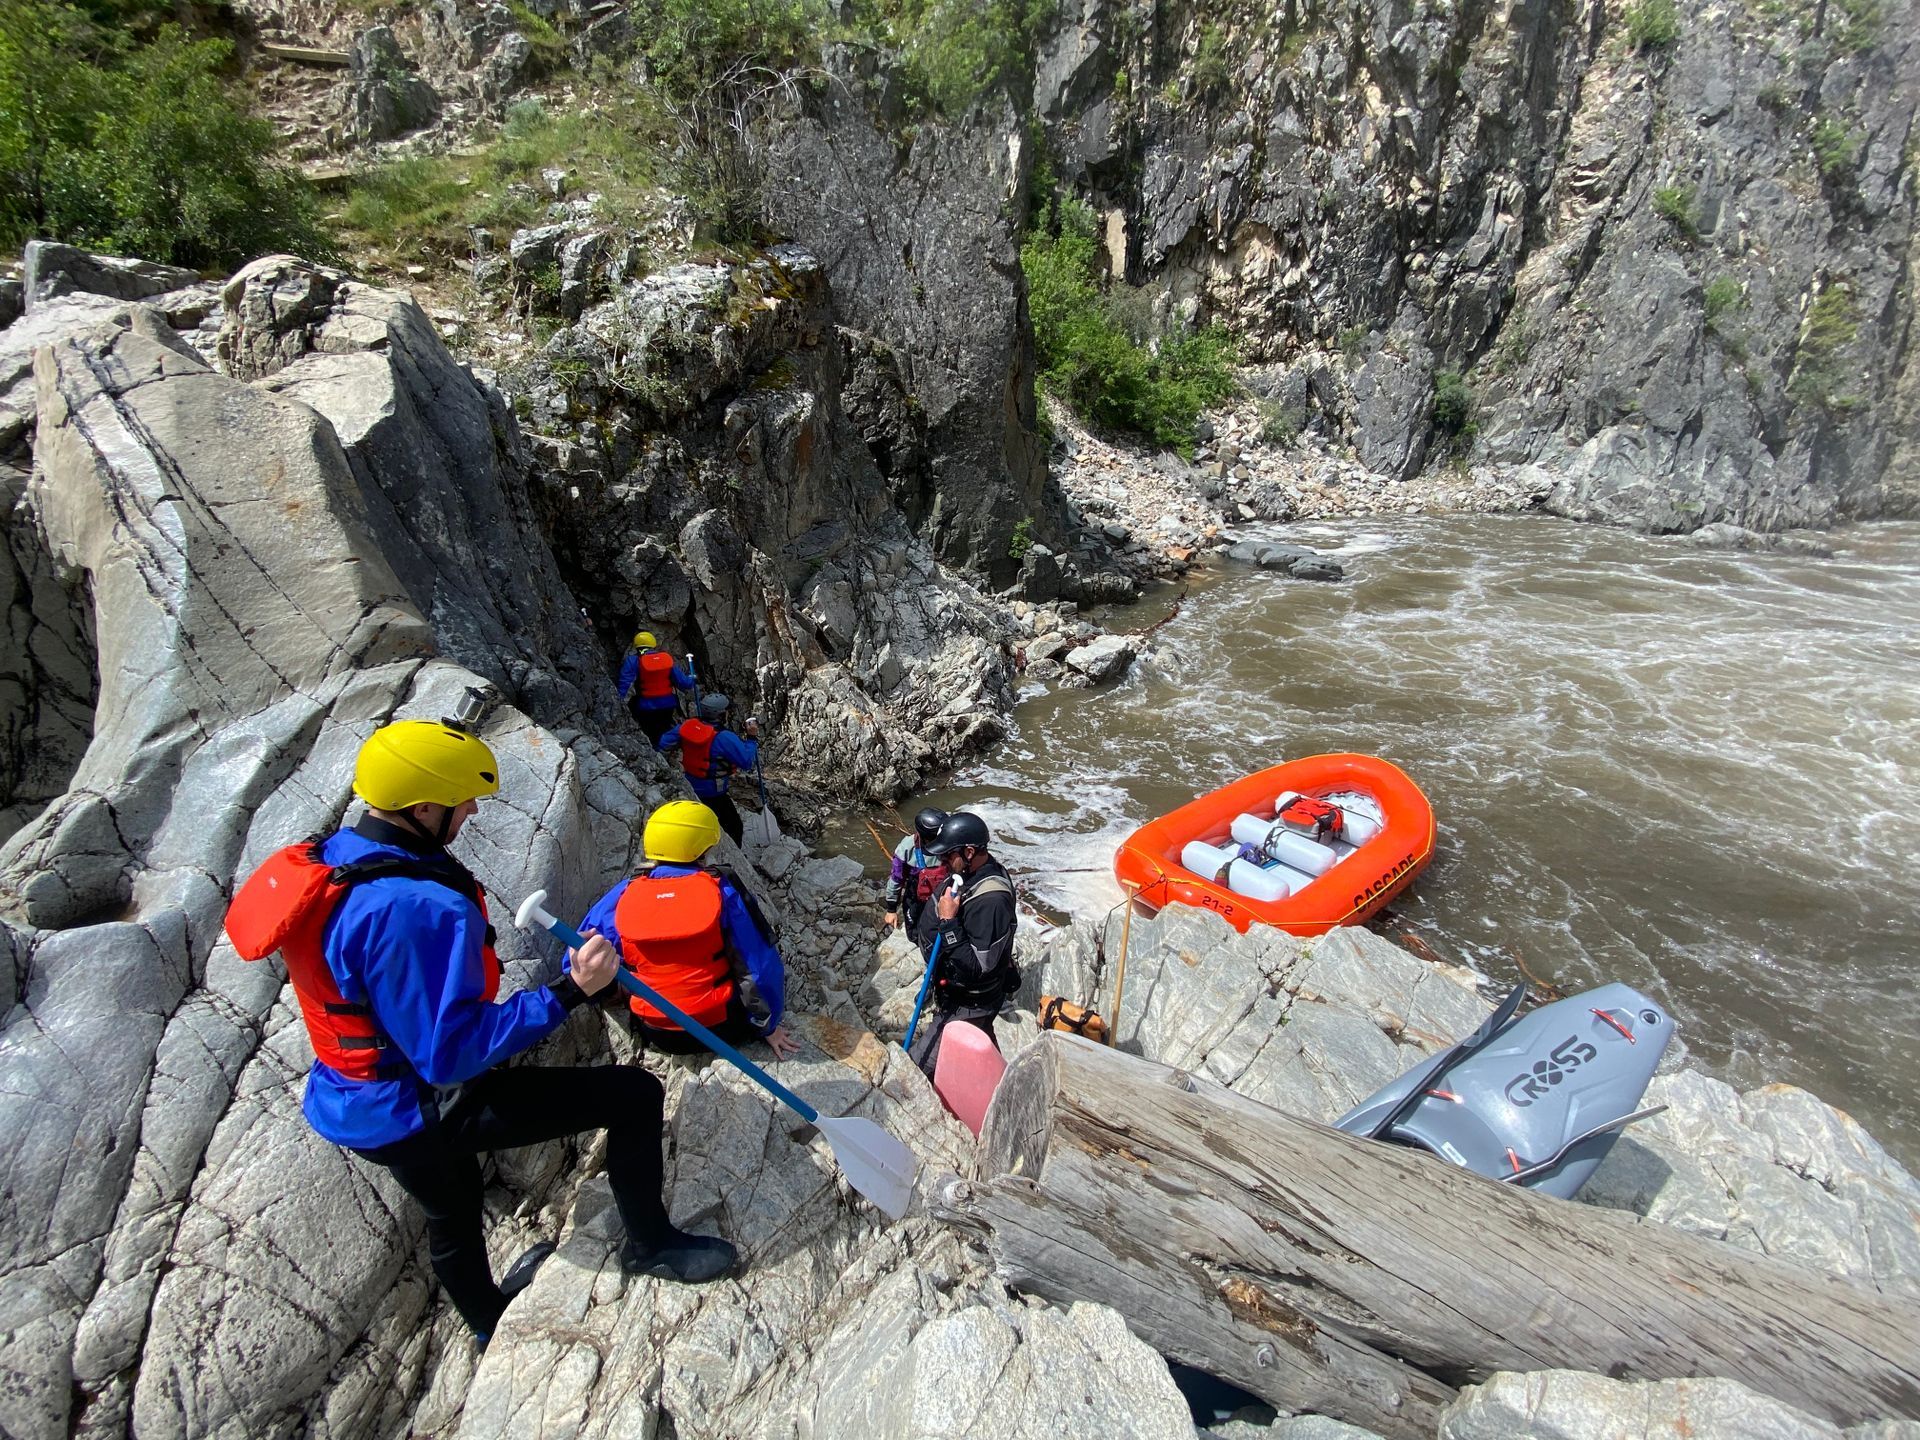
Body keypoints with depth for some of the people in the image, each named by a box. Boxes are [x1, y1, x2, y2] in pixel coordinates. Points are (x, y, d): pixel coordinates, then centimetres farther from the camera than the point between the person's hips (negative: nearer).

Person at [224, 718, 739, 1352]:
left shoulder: (320, 863, -2)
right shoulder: (418, 908, -33)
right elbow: (451, 1053, -31)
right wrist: (567, 992, -30)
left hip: (355, 1103, 10)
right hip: (424, 1111, -10)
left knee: (451, 1215, 35)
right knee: (634, 1094, -6)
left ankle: (489, 1319, 63)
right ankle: (651, 1244, 15)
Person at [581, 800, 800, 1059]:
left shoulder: (621, 897, -10)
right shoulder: (722, 891, -16)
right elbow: (763, 967, -12)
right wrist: (767, 1026, 3)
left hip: (657, 1034, 3)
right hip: (721, 1028, -3)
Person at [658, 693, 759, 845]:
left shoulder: (687, 726, -9)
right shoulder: (724, 738, -27)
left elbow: (663, 743, 2)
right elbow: (747, 761, -24)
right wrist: (752, 738, -13)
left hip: (687, 789, 7)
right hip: (713, 796, -7)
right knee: (735, 828, 8)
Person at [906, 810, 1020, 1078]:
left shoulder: (991, 901, -34)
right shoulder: (970, 873, -5)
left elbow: (977, 966, -32)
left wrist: (948, 923, -33)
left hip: (967, 1006, -9)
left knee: (921, 1063, -2)